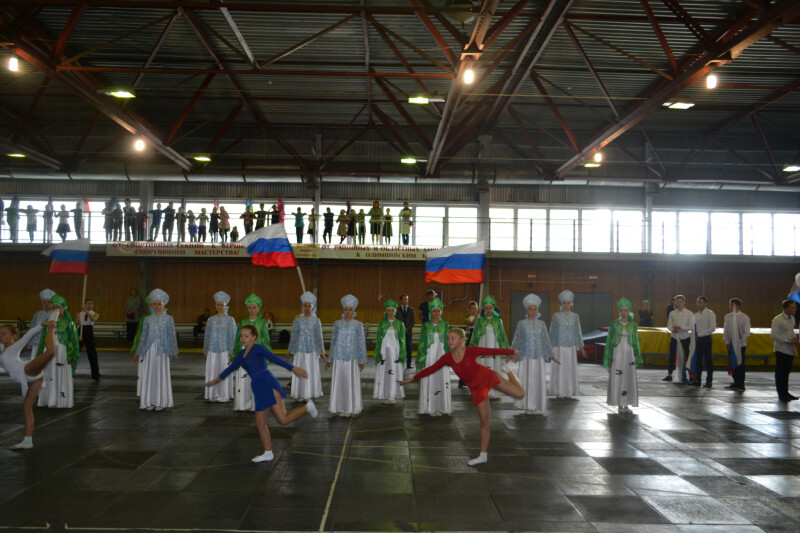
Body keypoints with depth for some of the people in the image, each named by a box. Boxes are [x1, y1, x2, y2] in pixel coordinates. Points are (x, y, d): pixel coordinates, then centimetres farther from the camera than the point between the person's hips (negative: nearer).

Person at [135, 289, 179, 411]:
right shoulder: (147, 319, 8)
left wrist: (174, 351, -10)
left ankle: (161, 402, 9)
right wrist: (138, 353, 11)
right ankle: (149, 402, 13)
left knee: (162, 375, 1)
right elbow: (143, 337, 12)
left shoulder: (168, 319, 2)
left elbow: (172, 335, -2)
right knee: (149, 375, 4)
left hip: (162, 351, -2)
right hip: (149, 350, 2)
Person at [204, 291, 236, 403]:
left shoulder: (230, 320, 0)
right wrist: (205, 351, 9)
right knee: (211, 372, 4)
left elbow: (232, 337, -2)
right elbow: (207, 336, 11)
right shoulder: (211, 319, 8)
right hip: (212, 350, 3)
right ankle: (212, 395, 13)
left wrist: (231, 353, -7)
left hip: (224, 350, -3)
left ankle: (223, 395, 9)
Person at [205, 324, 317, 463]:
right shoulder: (242, 354, 20)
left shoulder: (257, 348, -2)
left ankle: (307, 407, 4)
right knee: (260, 423, 10)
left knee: (282, 420, -16)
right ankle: (268, 453, 21)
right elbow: (231, 367, 33)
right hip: (259, 390, 8)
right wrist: (216, 380, 38)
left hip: (268, 384, -8)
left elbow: (275, 359, -10)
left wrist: (293, 368, -16)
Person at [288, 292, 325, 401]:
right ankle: (300, 394, 12)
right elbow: (293, 336, 6)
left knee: (311, 371, 3)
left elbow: (319, 336, 2)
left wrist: (322, 351, -1)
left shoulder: (316, 320, 1)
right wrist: (289, 351, 6)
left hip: (312, 350, 0)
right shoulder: (298, 320, 2)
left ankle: (309, 394, 12)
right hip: (300, 350, 1)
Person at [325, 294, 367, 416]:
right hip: (339, 358, 2)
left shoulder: (358, 325, 0)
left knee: (351, 382, 1)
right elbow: (333, 341, 9)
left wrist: (362, 360, -5)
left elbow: (361, 342, -1)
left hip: (352, 358, -2)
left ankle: (350, 408, 12)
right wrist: (330, 359, 9)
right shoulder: (337, 324, 5)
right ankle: (340, 408, 12)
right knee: (339, 382, 4)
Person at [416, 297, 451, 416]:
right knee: (428, 382, -1)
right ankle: (429, 407, 6)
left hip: (441, 356, 1)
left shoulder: (445, 325, 6)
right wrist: (419, 360, 1)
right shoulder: (425, 326, 3)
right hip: (429, 356, -1)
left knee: (441, 381, 1)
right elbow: (421, 343, 4)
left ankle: (440, 406, 10)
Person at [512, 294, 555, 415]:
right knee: (526, 380, -2)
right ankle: (528, 406, 7)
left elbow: (546, 340, 9)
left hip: (538, 357, 2)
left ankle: (537, 406, 12)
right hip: (526, 357, -2)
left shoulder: (541, 324, 7)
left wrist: (550, 355, 7)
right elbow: (516, 340, 1)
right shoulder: (521, 324, 0)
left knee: (538, 380, 2)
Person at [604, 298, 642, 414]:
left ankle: (626, 404, 11)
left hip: (629, 354, 2)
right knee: (617, 379, -3)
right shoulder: (614, 324, 0)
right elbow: (609, 341, 1)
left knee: (629, 379, 1)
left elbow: (635, 341, 10)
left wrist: (637, 357, 6)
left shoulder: (633, 325, 6)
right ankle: (619, 405, 6)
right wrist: (609, 357, -4)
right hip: (617, 353, -2)